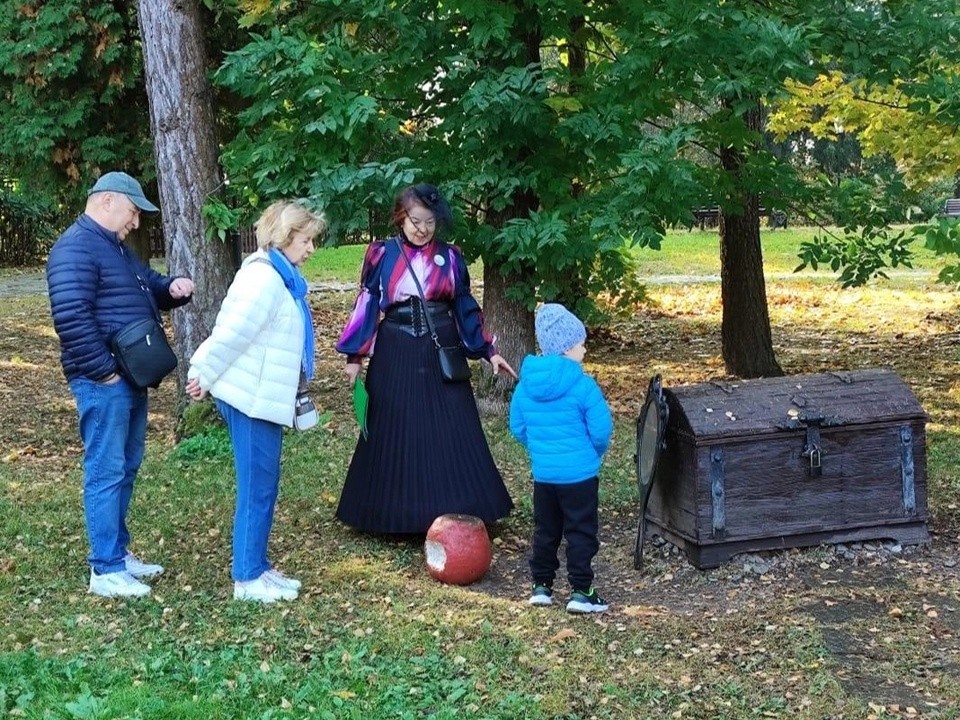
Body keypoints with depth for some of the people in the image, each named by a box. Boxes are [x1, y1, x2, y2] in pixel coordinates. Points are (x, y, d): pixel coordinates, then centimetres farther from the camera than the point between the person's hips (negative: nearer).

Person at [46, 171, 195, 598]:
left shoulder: (117, 248, 18)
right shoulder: (76, 247, -15)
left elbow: (148, 288, 31)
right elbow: (71, 316, -25)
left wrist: (172, 288, 7)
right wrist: (103, 370, -23)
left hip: (130, 378, 10)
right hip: (104, 381, -10)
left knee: (125, 468, 15)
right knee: (106, 471, -7)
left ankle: (118, 552, 25)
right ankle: (106, 570, -3)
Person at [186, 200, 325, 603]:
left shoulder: (279, 277, 14)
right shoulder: (265, 277, -19)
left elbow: (232, 329, 17)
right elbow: (234, 332, -21)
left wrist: (205, 372, 14)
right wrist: (204, 375, -13)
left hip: (261, 398, 10)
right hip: (252, 400, -10)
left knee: (263, 488, 15)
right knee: (257, 489, -3)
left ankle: (258, 568, 24)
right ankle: (248, 578, 6)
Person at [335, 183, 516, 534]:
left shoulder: (450, 257, 4)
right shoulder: (382, 253, -1)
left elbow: (466, 307, 10)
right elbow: (366, 305, 2)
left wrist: (488, 351, 7)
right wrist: (355, 355, 0)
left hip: (441, 354, 2)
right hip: (396, 356, -2)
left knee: (453, 437, 2)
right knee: (395, 436, 3)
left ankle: (455, 515, 11)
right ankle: (397, 512, 13)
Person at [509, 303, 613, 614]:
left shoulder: (525, 384, -1)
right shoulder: (582, 385, -17)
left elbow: (517, 428, 7)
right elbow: (601, 430, -14)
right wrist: (595, 453, 7)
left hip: (542, 472, 5)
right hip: (579, 473, -5)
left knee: (545, 530, 17)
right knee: (581, 531, 4)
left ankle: (541, 586, 23)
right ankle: (580, 592, 5)